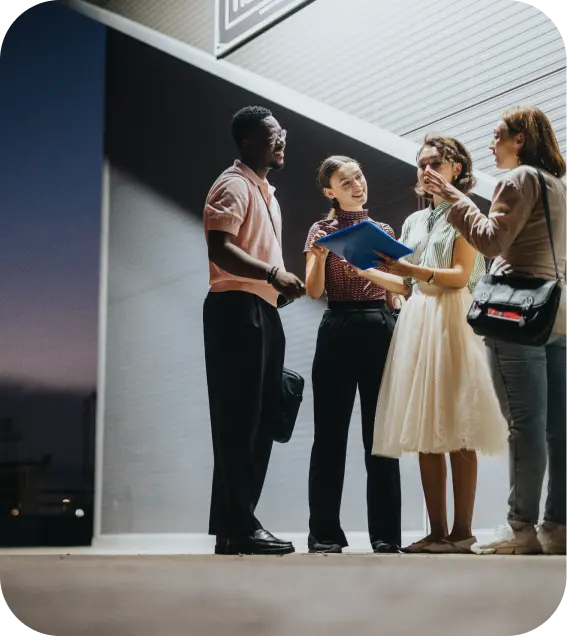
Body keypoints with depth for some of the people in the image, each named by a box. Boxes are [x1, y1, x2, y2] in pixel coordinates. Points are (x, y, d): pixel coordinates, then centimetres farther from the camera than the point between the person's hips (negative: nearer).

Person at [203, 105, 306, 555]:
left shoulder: (267, 193, 25)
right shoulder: (234, 185, -5)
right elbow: (220, 249, -19)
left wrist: (284, 281, 15)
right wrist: (272, 272, -28)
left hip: (264, 309, 10)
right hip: (237, 307, -10)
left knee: (260, 418, 8)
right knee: (239, 418, -10)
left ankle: (234, 526, 13)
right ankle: (239, 527, -8)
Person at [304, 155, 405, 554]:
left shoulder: (383, 231, 16)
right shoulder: (323, 230, 8)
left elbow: (401, 285, 8)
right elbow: (314, 291, 0)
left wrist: (366, 270, -9)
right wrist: (320, 255, -18)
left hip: (380, 329, 2)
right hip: (338, 330, -2)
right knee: (331, 432, -3)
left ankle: (385, 534, 4)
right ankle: (325, 533, 2)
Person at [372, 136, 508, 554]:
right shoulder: (414, 222, 21)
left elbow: (460, 275, -8)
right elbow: (407, 284, 17)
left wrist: (413, 271, -20)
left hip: (451, 322, -6)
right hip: (416, 323, 6)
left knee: (457, 434, -9)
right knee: (426, 434, 0)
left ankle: (462, 534, -7)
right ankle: (437, 532, 2)